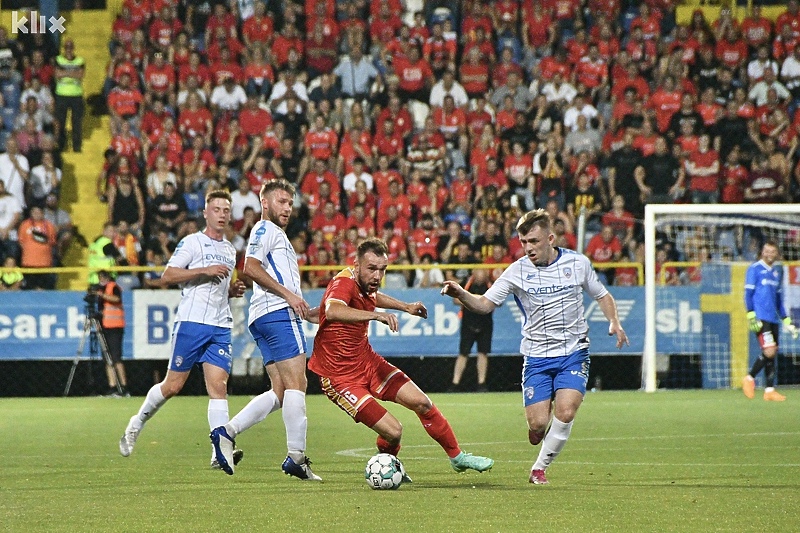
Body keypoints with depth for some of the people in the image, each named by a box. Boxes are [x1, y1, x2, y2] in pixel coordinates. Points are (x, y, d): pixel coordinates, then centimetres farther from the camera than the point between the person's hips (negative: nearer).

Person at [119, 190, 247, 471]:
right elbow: (167, 276, -10)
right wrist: (205, 271, -16)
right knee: (173, 385, -1)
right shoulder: (192, 242, -1)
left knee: (219, 386, -8)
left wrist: (233, 290, 12)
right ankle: (137, 424, 22)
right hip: (191, 321, -5)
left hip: (221, 326, 5)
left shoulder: (230, 250, 20)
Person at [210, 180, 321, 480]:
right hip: (278, 312, -10)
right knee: (296, 384, -12)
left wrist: (302, 308, 25)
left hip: (263, 319, 10)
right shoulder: (266, 229, 0)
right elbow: (251, 267, -15)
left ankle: (227, 432, -3)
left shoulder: (277, 234, 31)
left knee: (281, 393, 4)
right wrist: (289, 295, -17)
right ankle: (296, 456, -15)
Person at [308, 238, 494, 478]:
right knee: (393, 431, -16)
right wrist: (376, 315, -58)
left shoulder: (365, 284, 2)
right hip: (340, 375, -8)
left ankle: (457, 457, 25)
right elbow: (332, 311, -50)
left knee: (421, 402, 5)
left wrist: (406, 307, 36)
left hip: (367, 360, 8)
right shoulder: (343, 283, -25)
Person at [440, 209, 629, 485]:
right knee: (538, 424, -10)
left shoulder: (577, 263, -1)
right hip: (536, 356, 0)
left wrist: (614, 322, -5)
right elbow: (484, 304, -7)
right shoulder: (517, 271, -4)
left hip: (574, 352, 0)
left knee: (565, 413, -18)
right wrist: (460, 294, -26)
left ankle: (539, 468, 2)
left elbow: (602, 295, 13)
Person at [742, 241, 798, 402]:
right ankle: (750, 379, 2)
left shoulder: (778, 271, 17)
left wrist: (786, 320, 22)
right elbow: (748, 293, -5)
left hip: (773, 319, 7)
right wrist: (751, 315, -14)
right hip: (760, 318, -7)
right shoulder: (754, 269, -2)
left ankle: (770, 390, 7)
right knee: (769, 352, -15)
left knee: (772, 355, 4)